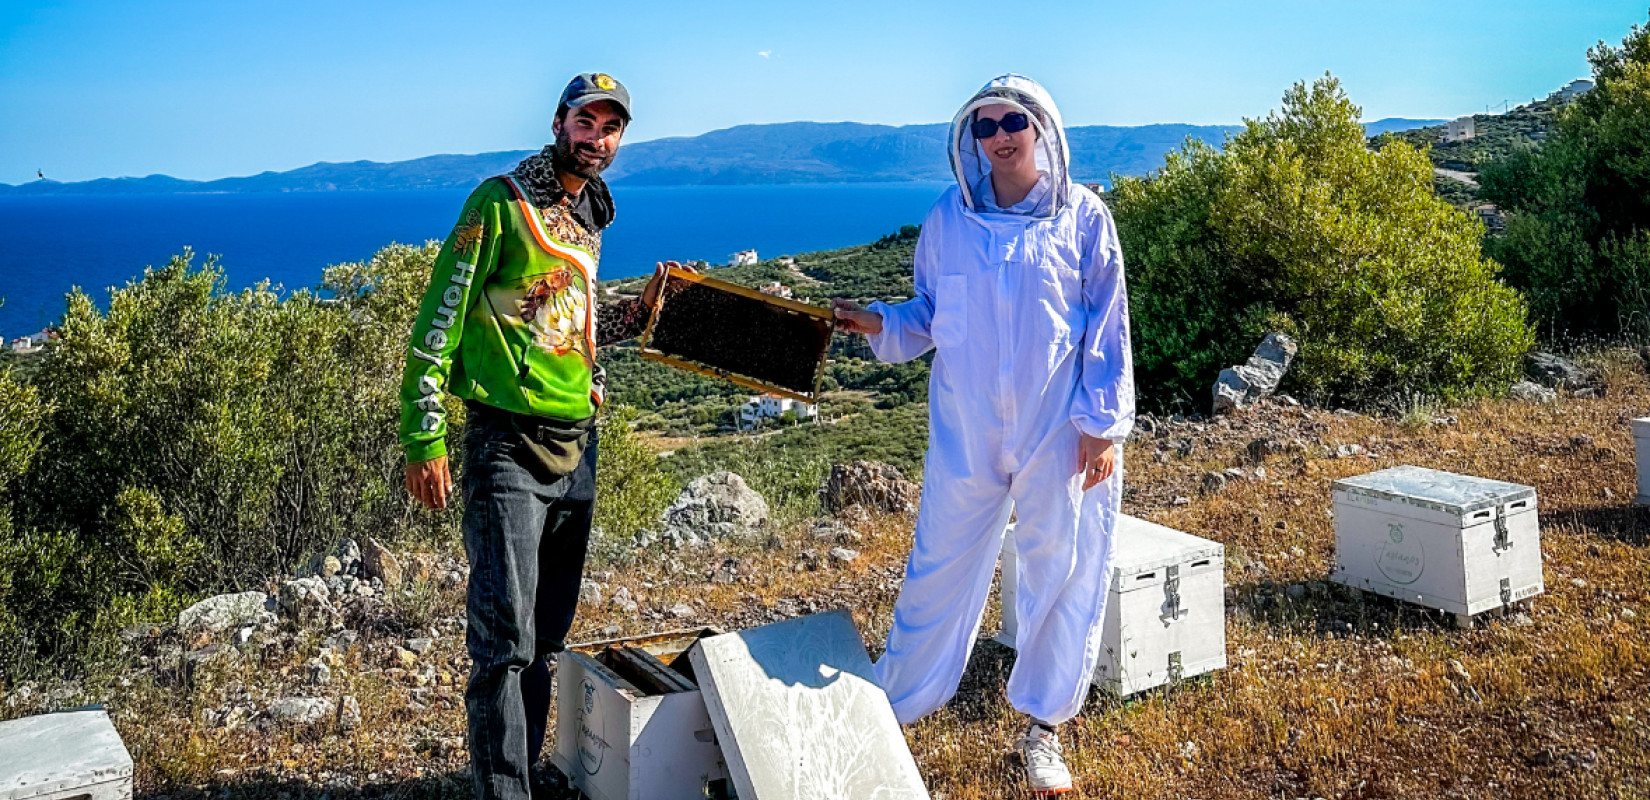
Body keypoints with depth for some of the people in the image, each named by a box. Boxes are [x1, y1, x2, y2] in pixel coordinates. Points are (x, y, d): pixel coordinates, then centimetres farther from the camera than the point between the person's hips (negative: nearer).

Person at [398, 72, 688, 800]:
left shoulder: (588, 219, 17)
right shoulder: (500, 202, -6)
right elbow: (440, 318, -10)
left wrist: (643, 307, 11)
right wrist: (424, 439, -16)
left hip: (576, 445, 7)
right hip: (507, 445, -7)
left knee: (548, 634, 14)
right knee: (505, 638, -10)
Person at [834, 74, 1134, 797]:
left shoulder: (1081, 216, -1)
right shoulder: (948, 218, 5)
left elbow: (1108, 326, 0)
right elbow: (928, 316, 12)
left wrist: (1103, 423, -5)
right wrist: (877, 324, -8)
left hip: (1059, 431, -1)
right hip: (966, 429, 1)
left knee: (1062, 572, 6)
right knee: (940, 565, 6)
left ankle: (1042, 725, 23)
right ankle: (893, 707, 21)